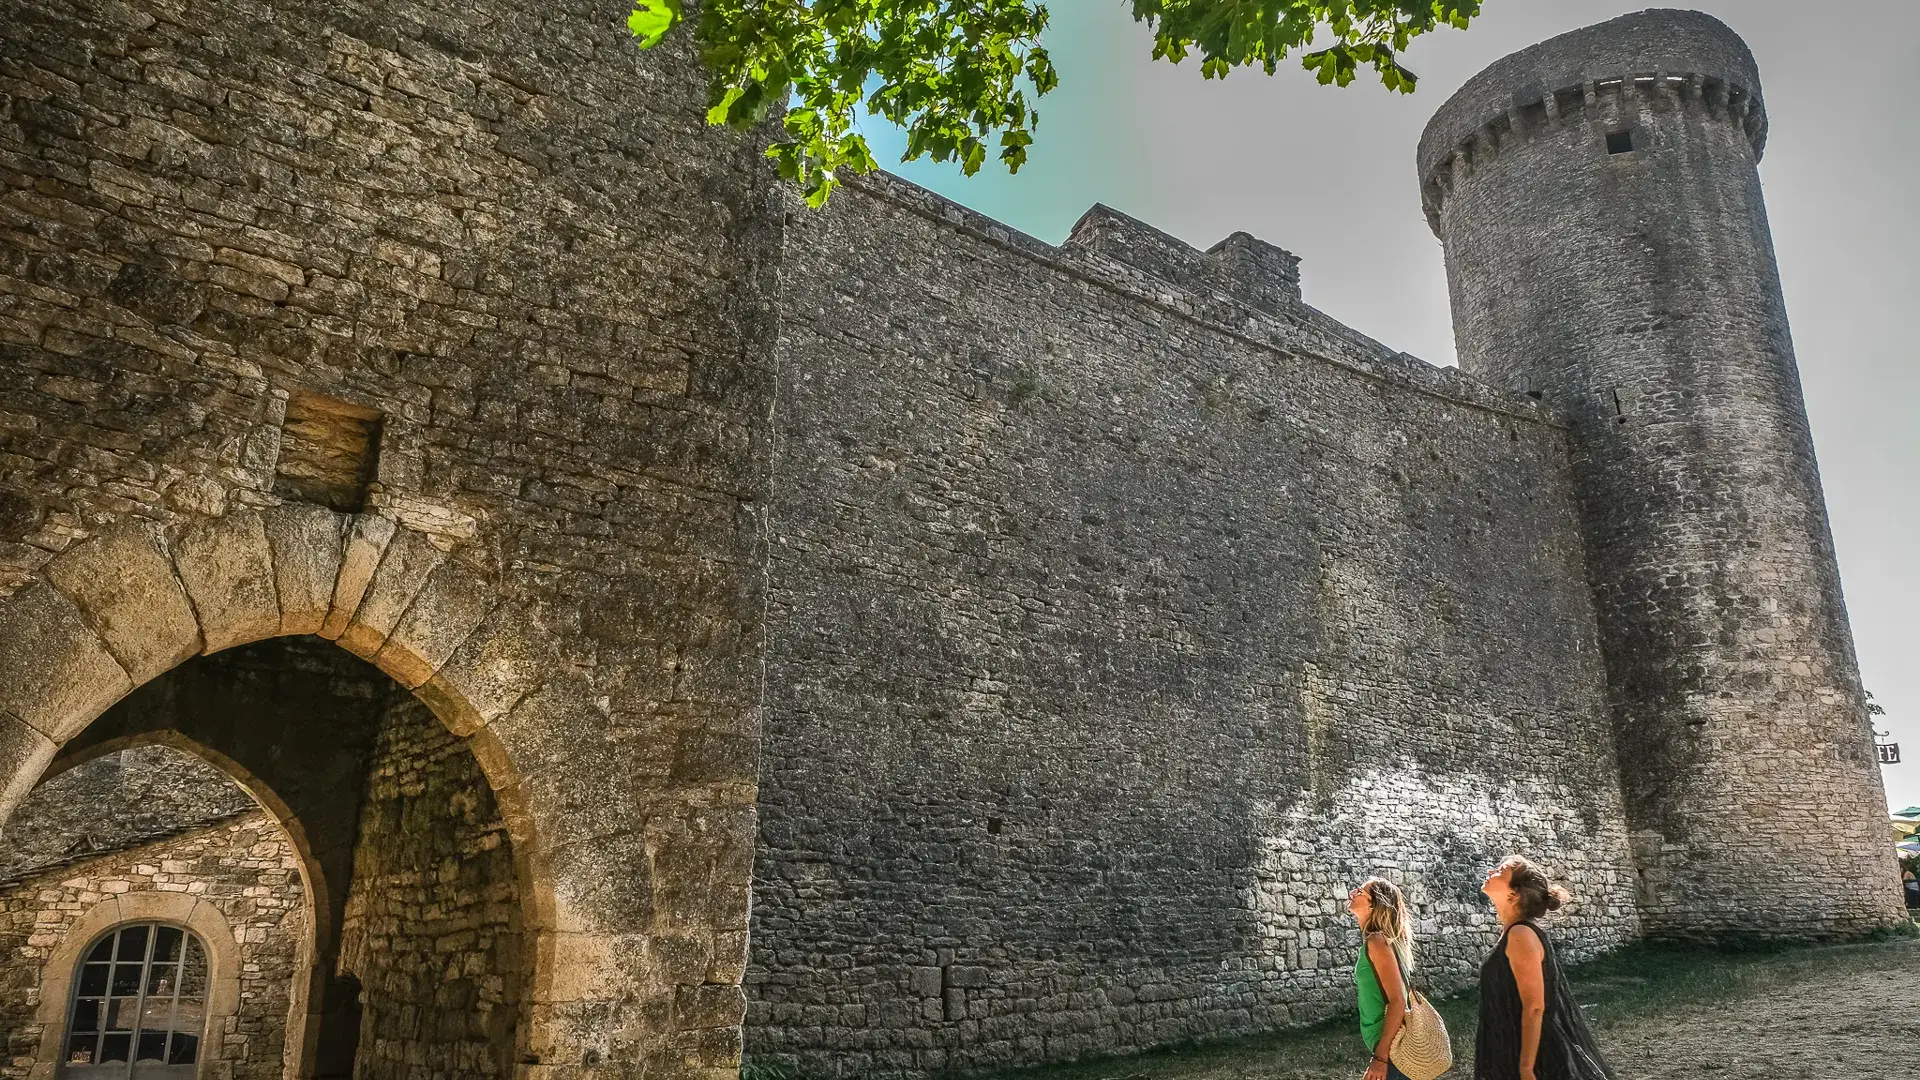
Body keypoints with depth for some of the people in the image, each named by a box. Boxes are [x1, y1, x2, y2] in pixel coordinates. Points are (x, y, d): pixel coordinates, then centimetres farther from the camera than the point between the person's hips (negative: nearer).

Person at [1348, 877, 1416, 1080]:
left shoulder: (1377, 941, -16)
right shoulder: (1375, 941, 11)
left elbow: (1397, 1001, -21)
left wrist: (1381, 1056, -21)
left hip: (1391, 1048, -9)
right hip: (1385, 1044, 9)